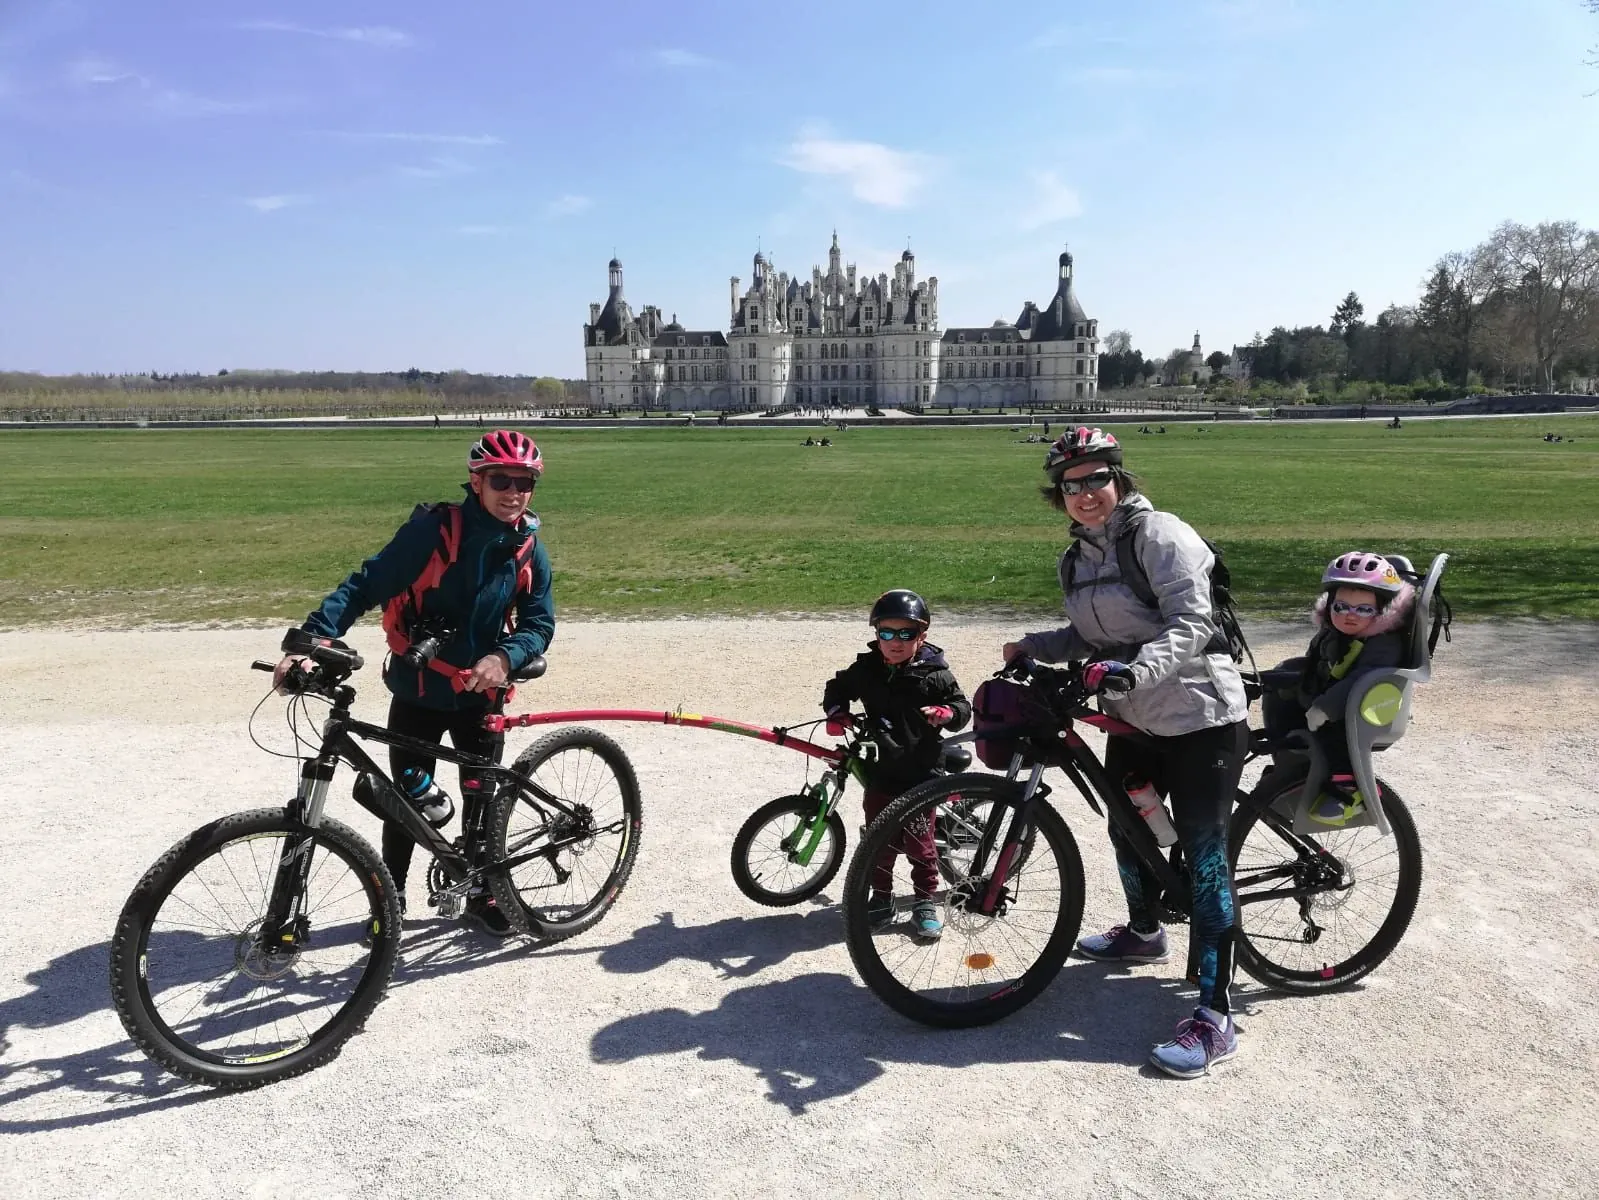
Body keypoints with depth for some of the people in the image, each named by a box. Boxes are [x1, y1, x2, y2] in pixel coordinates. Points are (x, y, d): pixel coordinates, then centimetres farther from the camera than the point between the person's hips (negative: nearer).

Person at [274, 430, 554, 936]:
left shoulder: (529, 549, -7)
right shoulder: (432, 530, -19)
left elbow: (539, 622, -5)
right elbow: (365, 586, -21)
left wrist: (504, 657, -26)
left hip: (482, 693, 3)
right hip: (418, 692, -3)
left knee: (484, 796, 12)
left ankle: (483, 893, 31)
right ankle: (391, 898, 29)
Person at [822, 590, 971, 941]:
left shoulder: (935, 672, -5)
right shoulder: (865, 669, 1)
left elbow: (961, 706, 1)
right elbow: (837, 688, 16)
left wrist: (945, 712, -21)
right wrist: (837, 713, -3)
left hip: (921, 772, -2)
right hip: (880, 770, 3)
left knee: (919, 840, 5)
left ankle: (926, 899, 20)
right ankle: (881, 897, 25)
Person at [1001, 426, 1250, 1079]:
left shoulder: (1159, 535, -15)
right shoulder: (1076, 561, 9)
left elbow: (1192, 623, -24)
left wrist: (1135, 670, -38)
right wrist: (1032, 646, 2)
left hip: (1201, 718, -8)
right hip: (1134, 721, 8)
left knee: (1203, 852, -9)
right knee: (1127, 830, 20)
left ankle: (1214, 1017, -5)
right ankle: (1143, 932, 49)